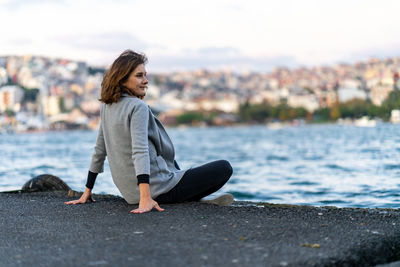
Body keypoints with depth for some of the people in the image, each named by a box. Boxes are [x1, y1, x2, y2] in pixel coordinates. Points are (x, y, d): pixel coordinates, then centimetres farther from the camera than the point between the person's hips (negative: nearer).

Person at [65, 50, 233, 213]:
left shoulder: (107, 107, 8)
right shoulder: (138, 107, -17)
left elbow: (99, 150, 13)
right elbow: (140, 151, -28)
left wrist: (87, 191, 19)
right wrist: (146, 198, -35)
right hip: (157, 190, -9)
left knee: (172, 163, 39)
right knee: (224, 168, -5)